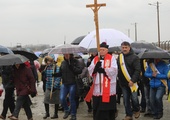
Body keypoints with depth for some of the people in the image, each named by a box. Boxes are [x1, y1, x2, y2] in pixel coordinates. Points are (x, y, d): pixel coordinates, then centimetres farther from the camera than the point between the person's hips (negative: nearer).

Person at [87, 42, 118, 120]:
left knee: (108, 106, 0)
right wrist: (96, 67, -17)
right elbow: (90, 70, 2)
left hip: (108, 87, -4)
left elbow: (113, 70, -11)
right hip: (97, 86, 4)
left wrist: (103, 70, -20)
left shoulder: (111, 58, 2)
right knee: (97, 107, 7)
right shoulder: (95, 59, 14)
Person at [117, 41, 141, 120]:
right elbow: (117, 69, 12)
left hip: (132, 82, -4)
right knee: (126, 100, 8)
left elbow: (137, 70, -12)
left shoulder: (134, 57, -7)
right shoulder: (119, 57, 8)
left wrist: (133, 80, -19)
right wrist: (119, 79, 3)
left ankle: (136, 110, 28)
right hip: (123, 83, 4)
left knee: (134, 98, 0)